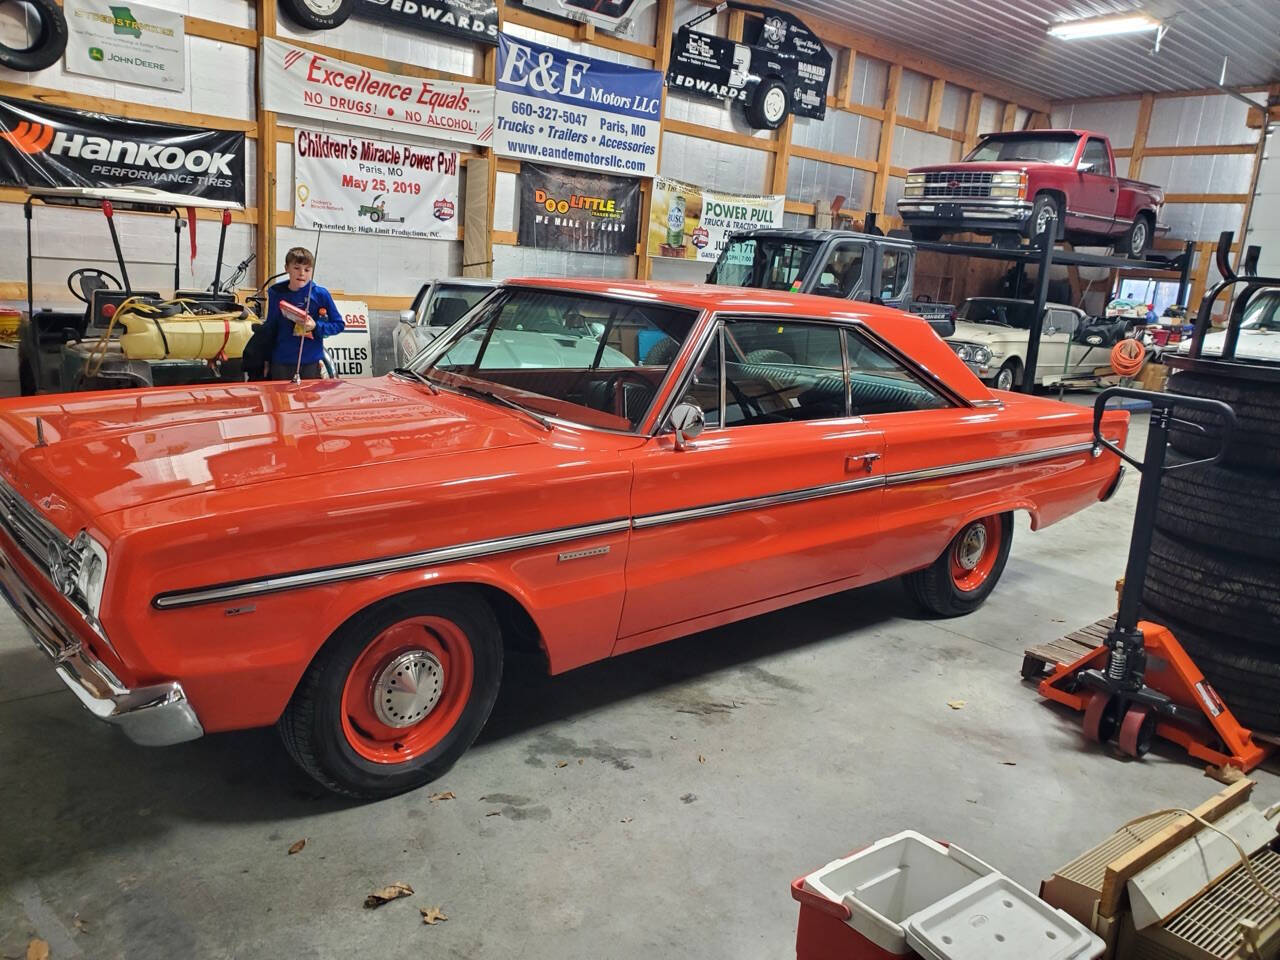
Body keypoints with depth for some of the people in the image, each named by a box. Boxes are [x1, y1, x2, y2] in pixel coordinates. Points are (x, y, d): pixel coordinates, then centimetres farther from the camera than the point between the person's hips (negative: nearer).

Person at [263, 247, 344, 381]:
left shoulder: (321, 294, -5)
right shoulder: (276, 293, 2)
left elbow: (339, 324, 0)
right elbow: (270, 327, 13)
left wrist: (316, 326, -16)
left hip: (311, 363, -2)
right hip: (280, 364, 2)